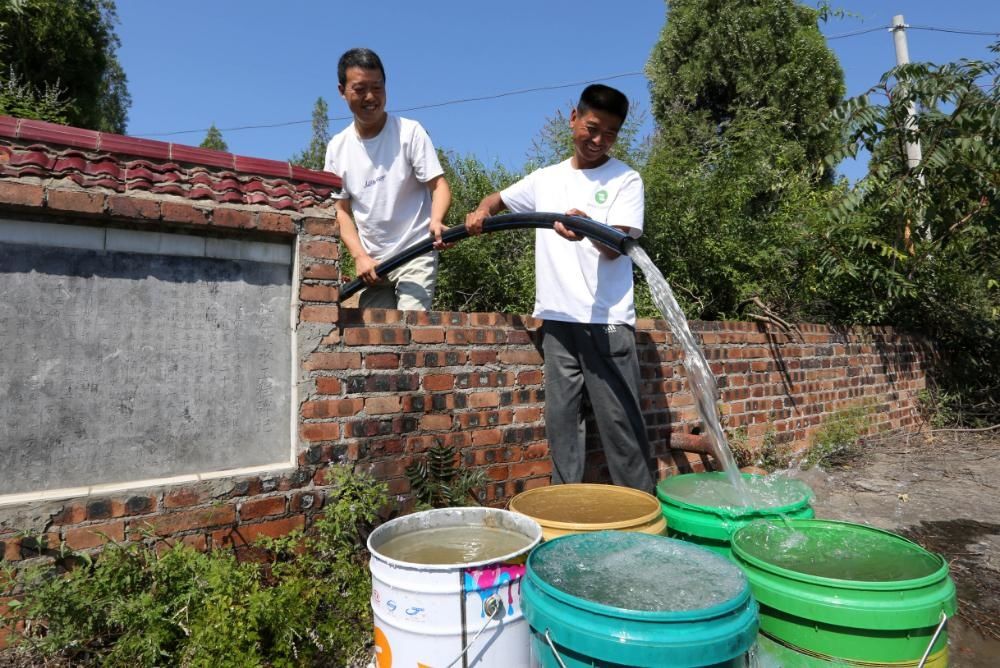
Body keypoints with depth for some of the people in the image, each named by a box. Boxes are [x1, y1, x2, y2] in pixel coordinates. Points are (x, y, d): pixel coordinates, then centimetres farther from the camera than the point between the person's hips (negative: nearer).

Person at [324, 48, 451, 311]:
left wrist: (436, 221, -32)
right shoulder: (337, 147, 5)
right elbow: (342, 210, 7)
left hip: (415, 254, -4)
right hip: (371, 263, 4)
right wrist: (360, 257, -8)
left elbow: (439, 185, -9)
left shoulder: (409, 131, -5)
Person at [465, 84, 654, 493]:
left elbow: (615, 246, -10)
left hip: (606, 321, -4)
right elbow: (499, 199, 28)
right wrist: (480, 212, 4)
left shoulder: (625, 180, 3)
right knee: (561, 420, 8)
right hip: (557, 319, 4)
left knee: (620, 421, -2)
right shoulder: (546, 179, 16)